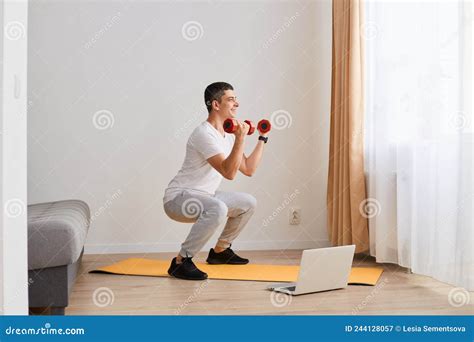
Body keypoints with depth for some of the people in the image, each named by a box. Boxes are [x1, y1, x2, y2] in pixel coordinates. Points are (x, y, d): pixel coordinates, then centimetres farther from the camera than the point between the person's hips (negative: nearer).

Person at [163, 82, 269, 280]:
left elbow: (248, 169, 12)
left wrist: (262, 138, 15)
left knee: (248, 203, 16)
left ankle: (220, 251, 25)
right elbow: (229, 173, -29)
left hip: (203, 197, 10)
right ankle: (181, 261, -25)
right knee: (218, 209, -38)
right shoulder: (204, 134, -21)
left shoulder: (227, 135, 10)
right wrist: (240, 139, -37)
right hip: (178, 198, -10)